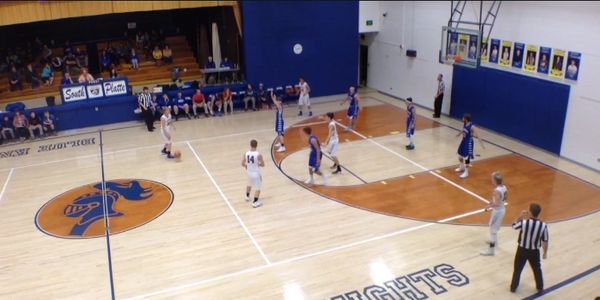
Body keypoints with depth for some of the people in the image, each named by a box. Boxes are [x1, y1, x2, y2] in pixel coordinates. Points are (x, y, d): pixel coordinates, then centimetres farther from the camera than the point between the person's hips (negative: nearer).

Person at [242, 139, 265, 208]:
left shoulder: (246, 154, -10)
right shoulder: (258, 155, -22)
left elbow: (242, 164, -1)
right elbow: (263, 165, -13)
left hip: (249, 172, 5)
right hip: (256, 173, -5)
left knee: (249, 184, 32)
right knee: (257, 188, 10)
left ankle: (247, 197, 50)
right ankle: (255, 203, 12)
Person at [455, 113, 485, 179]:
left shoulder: (472, 127, -26)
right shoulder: (464, 124, -1)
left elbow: (477, 136, -25)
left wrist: (481, 143, -33)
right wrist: (459, 134, 41)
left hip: (468, 142, -9)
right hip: (463, 141, 9)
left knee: (466, 158, -5)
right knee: (460, 155, 20)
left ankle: (466, 172, 6)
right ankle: (462, 167, 42)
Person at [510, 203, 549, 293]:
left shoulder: (524, 222, -23)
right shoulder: (543, 225, -17)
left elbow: (514, 225, -1)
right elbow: (545, 241, -7)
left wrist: (520, 217, 8)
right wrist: (545, 252, 8)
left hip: (522, 250, -1)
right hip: (534, 251, 2)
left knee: (517, 269, 16)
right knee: (537, 269, 25)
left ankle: (513, 287, 27)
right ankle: (540, 287, 40)